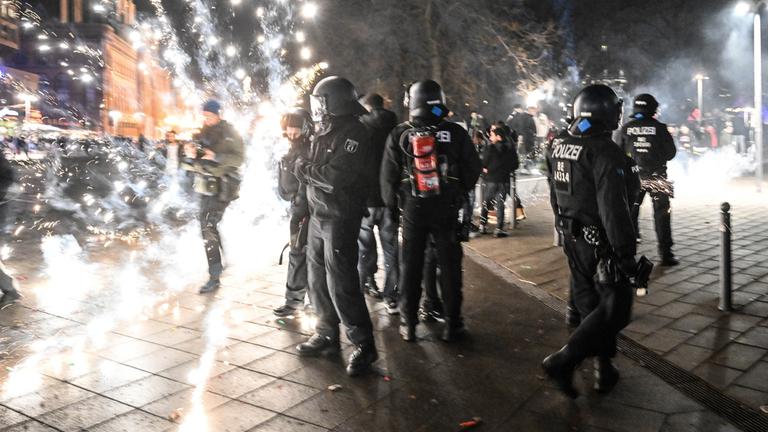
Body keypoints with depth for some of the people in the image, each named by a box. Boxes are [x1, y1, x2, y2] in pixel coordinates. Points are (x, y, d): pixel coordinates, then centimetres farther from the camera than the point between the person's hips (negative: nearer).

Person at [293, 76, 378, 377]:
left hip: (341, 219, -9)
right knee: (318, 278, 14)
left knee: (340, 283, -8)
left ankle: (363, 344, 3)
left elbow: (339, 175, -25)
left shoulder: (353, 134, -14)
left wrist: (306, 170, -13)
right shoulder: (325, 133, 14)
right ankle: (327, 335, 28)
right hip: (318, 216, 9)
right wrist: (306, 169, -4)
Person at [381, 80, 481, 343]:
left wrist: (392, 204, 10)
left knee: (410, 266, 11)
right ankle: (452, 324, 15)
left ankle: (408, 324, 16)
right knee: (449, 266, 9)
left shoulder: (399, 135, -6)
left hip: (412, 209, 1)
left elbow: (388, 176, -4)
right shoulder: (456, 133, -7)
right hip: (447, 209, 0)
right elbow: (474, 168, 0)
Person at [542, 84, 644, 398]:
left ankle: (604, 370, 29)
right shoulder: (604, 151, -20)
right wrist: (626, 254, -19)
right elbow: (614, 209, -24)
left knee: (590, 303, 18)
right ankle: (563, 361, -4)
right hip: (600, 243, -8)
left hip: (573, 239, 9)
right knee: (614, 309, 1)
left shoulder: (558, 148, 6)